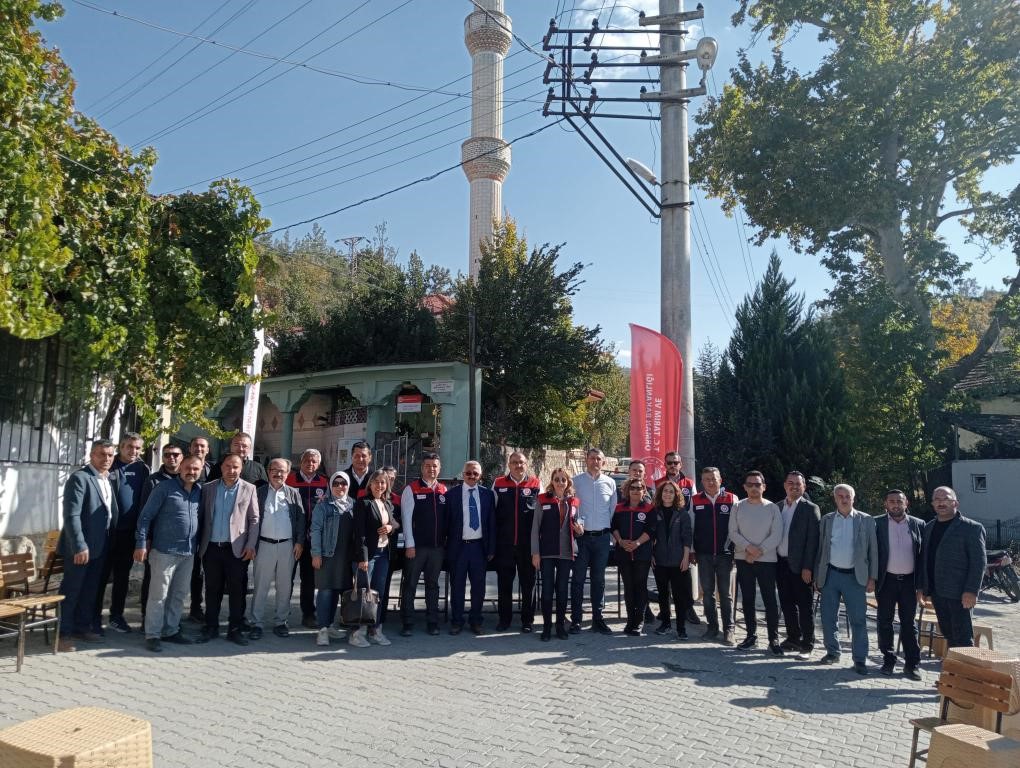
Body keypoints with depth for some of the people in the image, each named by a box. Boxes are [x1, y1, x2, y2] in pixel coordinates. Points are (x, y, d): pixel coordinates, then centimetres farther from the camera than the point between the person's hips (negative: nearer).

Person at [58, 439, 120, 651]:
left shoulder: (112, 479, 10)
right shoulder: (79, 478, -14)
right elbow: (71, 515, -20)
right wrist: (79, 546, -24)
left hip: (100, 546, 7)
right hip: (80, 546, -7)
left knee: (90, 590, 15)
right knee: (71, 590, 1)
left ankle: (82, 627, 27)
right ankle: (64, 633, 10)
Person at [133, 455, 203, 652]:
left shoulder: (199, 491, 7)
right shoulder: (164, 487, -8)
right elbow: (145, 516, -8)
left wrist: (198, 546, 8)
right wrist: (141, 544, -12)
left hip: (188, 552, 6)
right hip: (165, 551, -6)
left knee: (179, 594, 14)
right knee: (159, 595, -1)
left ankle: (170, 630, 26)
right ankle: (152, 635, 10)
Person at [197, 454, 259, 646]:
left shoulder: (249, 489, 1)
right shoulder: (208, 488, 6)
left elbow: (254, 519, 1)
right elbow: (202, 516, 8)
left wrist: (251, 545, -7)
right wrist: (200, 544, 3)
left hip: (237, 549, -2)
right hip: (211, 548, 2)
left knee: (237, 591, 2)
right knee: (212, 590, 10)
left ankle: (235, 629, 13)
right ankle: (211, 628, 22)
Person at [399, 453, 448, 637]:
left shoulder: (444, 491, 7)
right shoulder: (411, 489, -4)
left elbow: (447, 518, 10)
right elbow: (406, 518, -7)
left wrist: (447, 542, 6)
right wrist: (409, 544, -11)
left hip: (438, 546, 4)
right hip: (416, 545, -3)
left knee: (433, 585, 13)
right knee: (409, 585, 3)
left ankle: (432, 622, 21)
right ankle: (407, 624, 12)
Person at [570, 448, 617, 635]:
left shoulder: (610, 483, 7)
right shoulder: (576, 481, 1)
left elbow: (614, 509, 10)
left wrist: (612, 530, 3)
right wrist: (577, 522, -16)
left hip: (602, 537, 2)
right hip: (581, 535, -2)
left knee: (599, 579, 9)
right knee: (578, 579, 1)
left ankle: (597, 618, 17)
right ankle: (576, 619, 8)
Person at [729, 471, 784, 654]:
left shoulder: (772, 508, 0)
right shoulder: (738, 507, 4)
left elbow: (776, 535, -7)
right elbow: (733, 533, 0)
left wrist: (759, 551, -13)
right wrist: (749, 548, -15)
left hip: (766, 560, -2)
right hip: (743, 559, 2)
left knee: (770, 600, 0)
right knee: (748, 599, 9)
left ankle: (773, 639, 8)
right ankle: (751, 635, 20)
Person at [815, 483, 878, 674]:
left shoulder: (866, 520, 2)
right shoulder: (827, 520, 7)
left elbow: (873, 550, 2)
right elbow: (821, 549, 9)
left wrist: (872, 578, -3)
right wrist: (817, 576, 6)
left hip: (855, 577, -2)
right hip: (830, 574, 2)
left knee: (858, 619, -1)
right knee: (828, 617, 8)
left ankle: (860, 659, 9)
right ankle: (832, 652, 24)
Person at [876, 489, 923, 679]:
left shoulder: (918, 524, 3)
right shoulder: (877, 524, -2)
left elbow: (922, 555, 3)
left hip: (909, 580, 1)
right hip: (886, 580, -1)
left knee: (909, 623, 7)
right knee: (885, 622, 7)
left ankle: (911, 664, 15)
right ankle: (888, 660, 19)